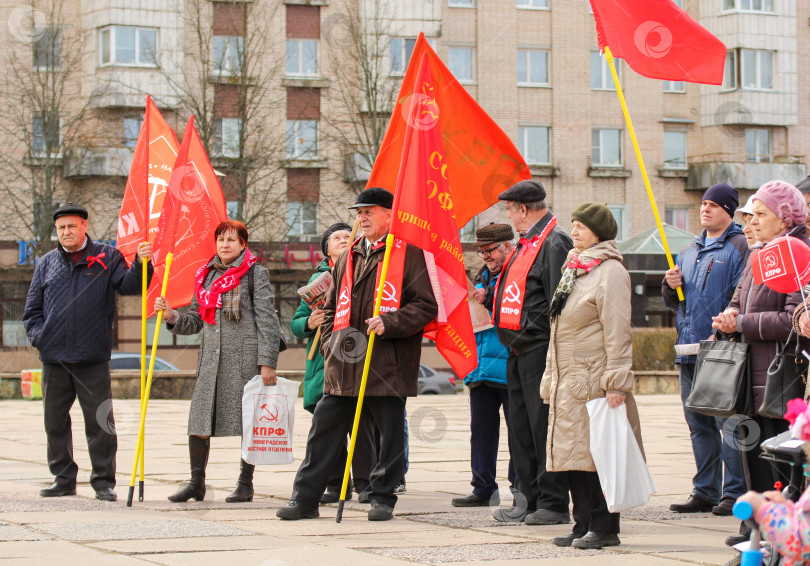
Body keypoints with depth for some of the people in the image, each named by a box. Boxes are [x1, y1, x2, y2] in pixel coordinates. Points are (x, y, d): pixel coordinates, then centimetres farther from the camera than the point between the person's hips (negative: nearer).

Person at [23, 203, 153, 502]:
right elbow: (32, 309, 16)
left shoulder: (106, 258, 6)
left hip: (93, 359, -3)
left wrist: (140, 265, -24)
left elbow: (128, 286, -6)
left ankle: (104, 482, 5)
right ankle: (64, 479, 20)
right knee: (55, 422, 9)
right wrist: (38, 336, 1)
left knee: (100, 421, -2)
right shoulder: (46, 264, 13)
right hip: (54, 359, 3)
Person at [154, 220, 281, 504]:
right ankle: (196, 482, 8)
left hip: (245, 356, -5)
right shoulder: (205, 275, 17)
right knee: (199, 420, -1)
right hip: (211, 358, 5)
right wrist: (172, 316, 0)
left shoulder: (256, 273, 2)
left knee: (248, 419, 0)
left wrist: (267, 362, -10)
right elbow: (196, 320, 20)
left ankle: (245, 483, 9)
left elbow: (266, 319, -3)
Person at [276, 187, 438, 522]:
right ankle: (305, 498, 7)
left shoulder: (409, 254, -1)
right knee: (323, 430, 3)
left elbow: (426, 305, -6)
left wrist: (389, 323, -18)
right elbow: (332, 307, 25)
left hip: (388, 364, -5)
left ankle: (383, 498, 13)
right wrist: (329, 342, 10)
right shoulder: (348, 257, 18)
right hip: (343, 365, 5)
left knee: (389, 434, 2)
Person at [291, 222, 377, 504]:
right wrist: (309, 323, -4)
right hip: (324, 363, 3)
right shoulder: (318, 278, 18)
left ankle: (365, 483, 1)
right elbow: (296, 323, 18)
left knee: (361, 422, -7)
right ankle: (335, 484, 12)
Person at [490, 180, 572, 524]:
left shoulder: (554, 243, -12)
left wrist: (554, 351, -20)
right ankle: (527, 499, 18)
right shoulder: (527, 243, 18)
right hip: (519, 350, 10)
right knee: (521, 427, 11)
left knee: (543, 425, -6)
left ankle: (554, 504, -1)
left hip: (539, 348, -10)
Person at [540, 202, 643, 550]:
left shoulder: (610, 272, -9)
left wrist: (616, 383, -19)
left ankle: (604, 528, -1)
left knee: (597, 453, -7)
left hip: (594, 381, -9)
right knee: (573, 454, 8)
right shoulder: (574, 268, 18)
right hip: (569, 383, 9)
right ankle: (584, 525, 13)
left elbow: (617, 331, -15)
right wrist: (551, 378, 21)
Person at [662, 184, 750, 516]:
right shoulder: (689, 252, 21)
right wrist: (670, 285, 5)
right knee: (699, 425, 11)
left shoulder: (739, 247, -3)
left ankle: (735, 494, -4)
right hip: (689, 351, 8)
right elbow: (673, 301, 26)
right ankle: (705, 492, 17)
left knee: (728, 424, -8)